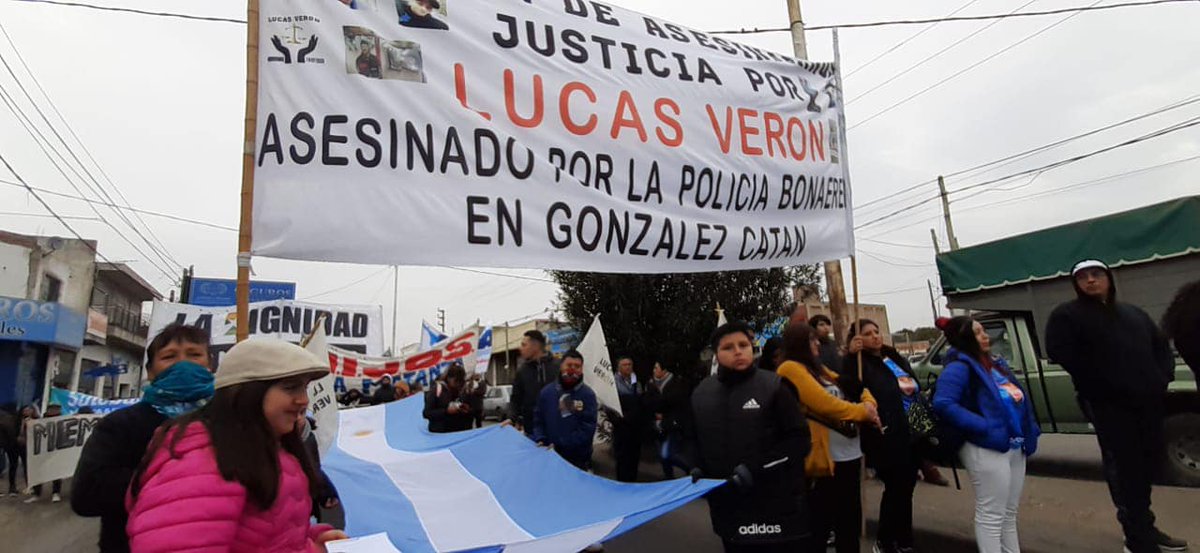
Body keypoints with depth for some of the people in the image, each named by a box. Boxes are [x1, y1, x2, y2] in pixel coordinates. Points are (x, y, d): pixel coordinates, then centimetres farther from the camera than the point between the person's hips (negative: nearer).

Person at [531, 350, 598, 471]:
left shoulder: (588, 395, -8)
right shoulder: (546, 392, 4)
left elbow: (587, 428, -14)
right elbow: (538, 420, 10)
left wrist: (559, 446, -19)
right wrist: (540, 440, -9)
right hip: (549, 457, 3)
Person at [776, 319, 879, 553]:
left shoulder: (819, 368, 16)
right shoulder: (791, 369, -12)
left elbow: (852, 387, 19)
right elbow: (823, 403, -20)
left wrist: (869, 404, -2)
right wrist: (862, 412, -8)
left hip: (849, 454, 9)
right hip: (824, 458, -9)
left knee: (850, 521, 20)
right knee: (819, 525, 3)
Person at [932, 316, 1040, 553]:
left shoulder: (992, 364, 16)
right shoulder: (960, 367, -13)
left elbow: (1018, 397, 22)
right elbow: (943, 404, -25)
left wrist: (1029, 432, 7)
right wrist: (985, 428, -26)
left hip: (1015, 446, 9)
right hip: (987, 449, -9)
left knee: (1009, 515, 19)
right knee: (991, 516, -1)